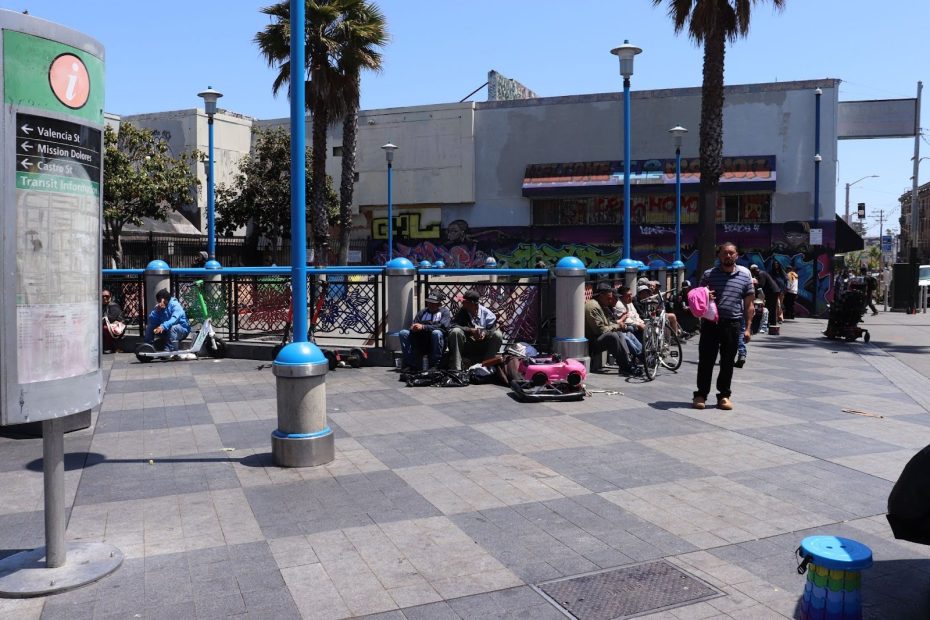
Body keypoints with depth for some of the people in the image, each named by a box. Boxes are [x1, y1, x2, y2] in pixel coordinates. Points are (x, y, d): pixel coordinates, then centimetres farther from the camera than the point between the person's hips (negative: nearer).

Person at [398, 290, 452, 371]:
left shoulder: (444, 311, 7)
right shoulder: (422, 312, 21)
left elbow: (443, 326, -13)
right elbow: (413, 325, 11)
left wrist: (423, 327, -23)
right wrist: (414, 328, -17)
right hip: (421, 344, 4)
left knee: (436, 333, -35)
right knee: (403, 333, -13)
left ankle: (435, 365, -28)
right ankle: (410, 365, -19)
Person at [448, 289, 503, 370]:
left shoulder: (486, 313, -5)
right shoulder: (462, 312, -5)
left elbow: (494, 328, -8)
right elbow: (453, 325, -19)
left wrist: (485, 333, -31)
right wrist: (471, 330, -32)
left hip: (483, 347, 0)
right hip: (466, 346, 0)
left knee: (498, 335, -22)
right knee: (455, 332, -27)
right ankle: (455, 369, -31)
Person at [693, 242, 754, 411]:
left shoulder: (745, 277, 8)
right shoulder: (708, 274, 6)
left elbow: (748, 305, 9)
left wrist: (747, 328, 2)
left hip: (732, 324, 1)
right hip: (710, 323, -1)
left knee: (728, 362, 6)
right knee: (706, 360, 1)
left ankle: (724, 395, 17)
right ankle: (701, 394, 9)